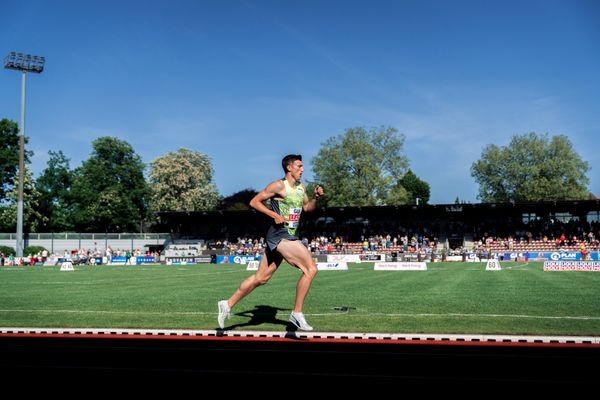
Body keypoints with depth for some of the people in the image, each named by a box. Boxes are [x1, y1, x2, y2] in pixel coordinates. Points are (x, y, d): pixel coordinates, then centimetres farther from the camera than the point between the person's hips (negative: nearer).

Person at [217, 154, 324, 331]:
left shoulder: (301, 187, 14)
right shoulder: (279, 185, -10)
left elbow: (307, 207, 25)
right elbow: (254, 202, -7)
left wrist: (315, 197, 5)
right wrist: (274, 215, -17)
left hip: (289, 236, 9)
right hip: (279, 235, -9)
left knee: (261, 278, 13)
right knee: (310, 269, -15)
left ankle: (227, 305, 23)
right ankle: (297, 313, -6)